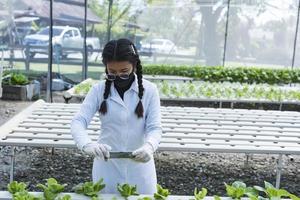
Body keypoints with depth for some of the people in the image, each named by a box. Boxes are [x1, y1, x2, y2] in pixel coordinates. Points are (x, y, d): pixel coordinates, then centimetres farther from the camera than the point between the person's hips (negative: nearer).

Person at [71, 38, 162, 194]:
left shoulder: (149, 90, -8)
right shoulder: (99, 90, -6)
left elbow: (154, 127, -11)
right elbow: (78, 121, -13)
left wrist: (149, 146, -34)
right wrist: (87, 144, -34)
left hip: (139, 166, 0)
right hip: (107, 165, 1)